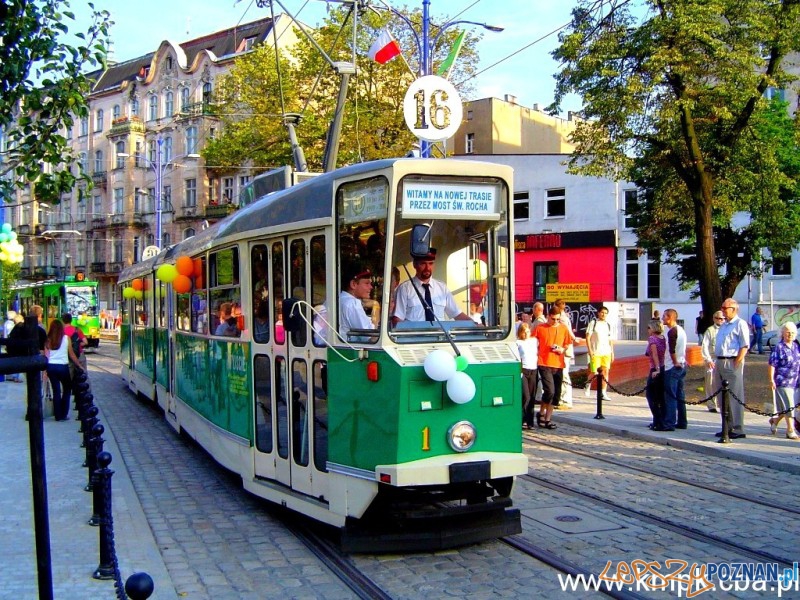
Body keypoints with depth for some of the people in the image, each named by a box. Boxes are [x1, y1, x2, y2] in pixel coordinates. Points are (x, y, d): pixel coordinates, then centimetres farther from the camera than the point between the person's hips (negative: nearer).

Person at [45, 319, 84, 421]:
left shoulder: (48, 340, 2)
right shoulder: (66, 338, -2)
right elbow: (71, 355, 1)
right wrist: (79, 365, 12)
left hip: (51, 367, 2)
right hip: (63, 366, -2)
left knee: (56, 391, 9)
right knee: (67, 389, 14)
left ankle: (58, 415, 11)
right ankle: (64, 414, 11)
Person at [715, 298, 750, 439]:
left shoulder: (740, 324, -7)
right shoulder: (724, 325, 19)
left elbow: (745, 346, -13)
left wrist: (736, 364, -18)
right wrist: (718, 363, 12)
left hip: (732, 363, -9)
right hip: (721, 362, 9)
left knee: (735, 397, -7)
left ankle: (738, 429, -3)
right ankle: (727, 427, 19)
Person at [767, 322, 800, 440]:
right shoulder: (779, 347, -9)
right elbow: (772, 364, -10)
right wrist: (772, 380, -13)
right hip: (783, 382, -6)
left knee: (786, 408, 11)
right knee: (788, 407, -6)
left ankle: (775, 420, 34)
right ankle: (790, 430, 0)